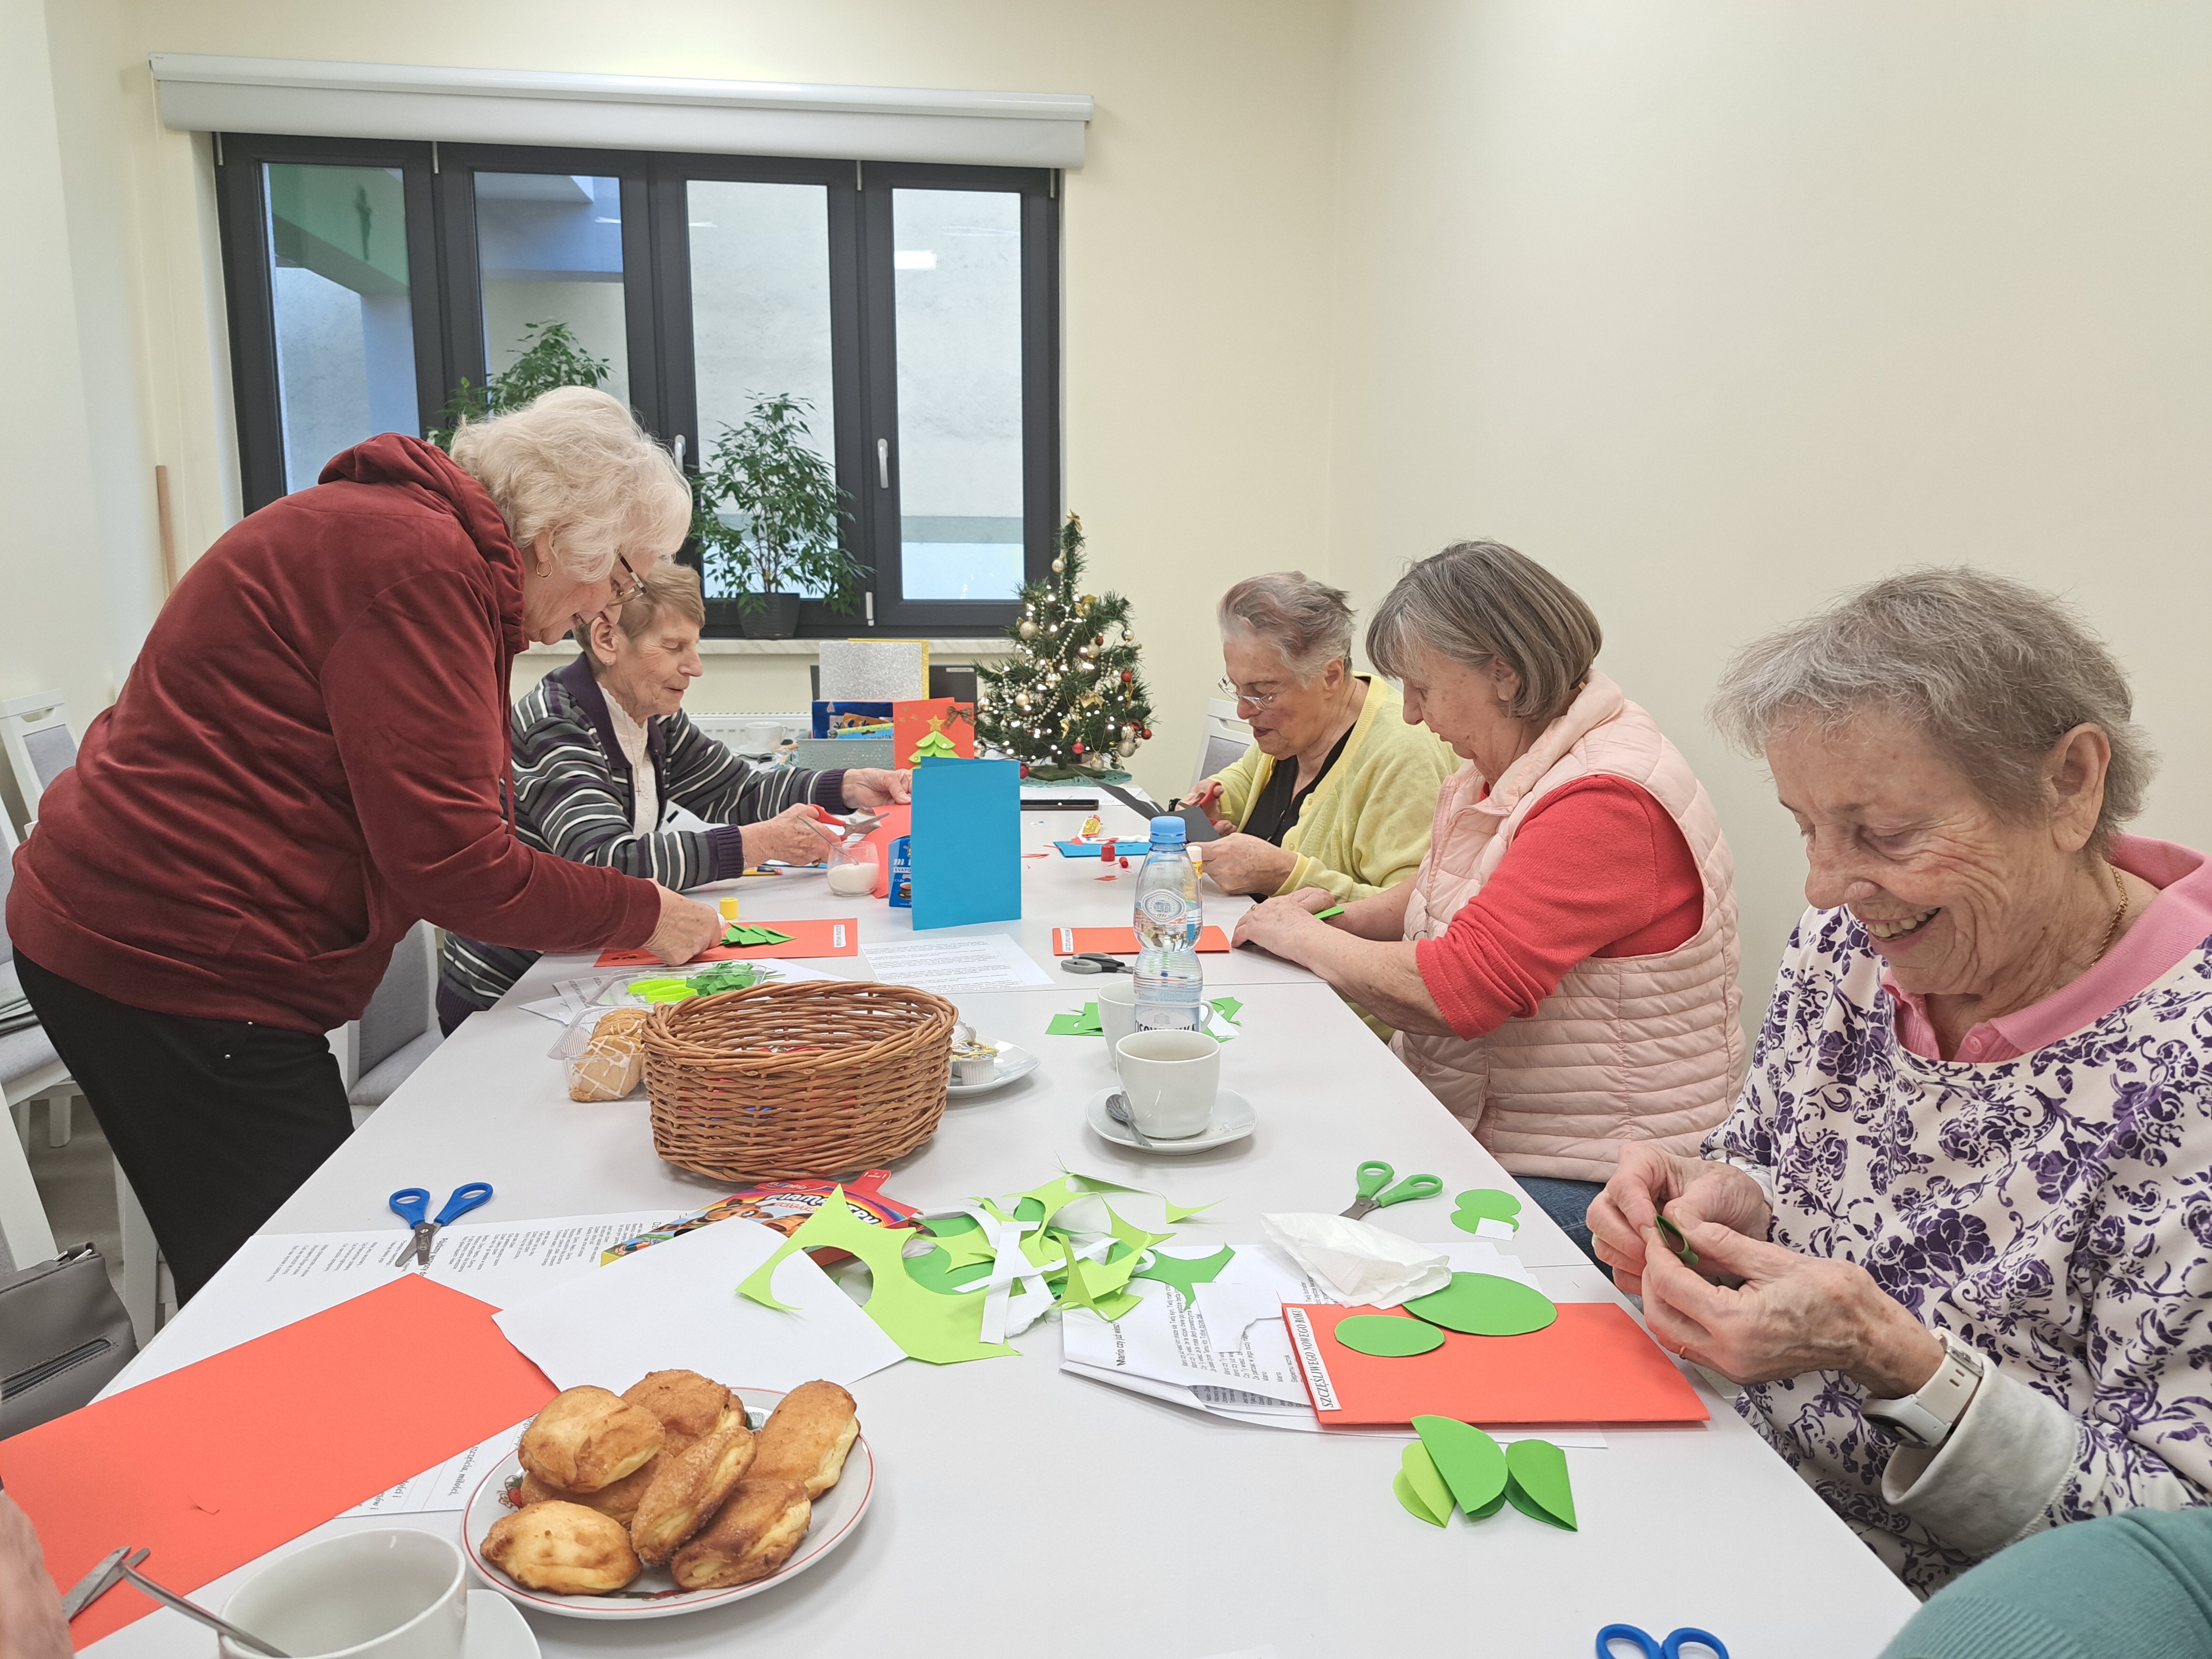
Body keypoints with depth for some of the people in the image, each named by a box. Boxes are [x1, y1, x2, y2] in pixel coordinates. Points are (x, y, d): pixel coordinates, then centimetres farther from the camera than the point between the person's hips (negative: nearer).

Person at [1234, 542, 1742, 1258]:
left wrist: (1302, 938, -11)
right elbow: (1441, 897, 25)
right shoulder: (1510, 765, 9)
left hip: (1580, 1184, -9)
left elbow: (1459, 989, -28)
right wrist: (1340, 916, 4)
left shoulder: (1608, 801, -23)